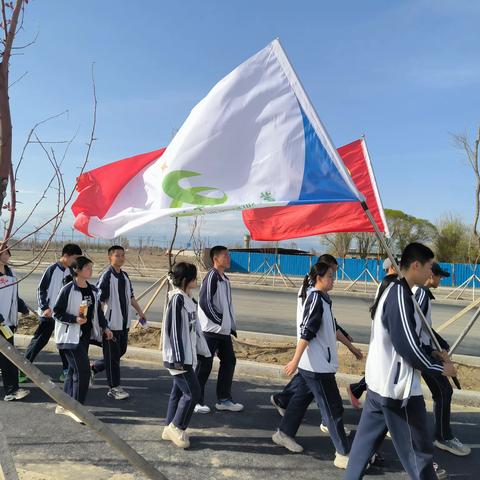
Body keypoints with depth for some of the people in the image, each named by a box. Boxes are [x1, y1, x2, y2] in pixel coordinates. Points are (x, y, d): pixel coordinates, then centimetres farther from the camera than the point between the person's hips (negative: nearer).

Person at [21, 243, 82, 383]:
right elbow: (41, 289, -8)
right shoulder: (52, 269, -11)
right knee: (38, 342, 2)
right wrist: (45, 308, -14)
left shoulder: (72, 271, 3)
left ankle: (67, 371, 14)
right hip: (48, 314, -5)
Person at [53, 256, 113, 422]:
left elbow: (98, 310, 14)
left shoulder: (93, 290, 7)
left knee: (74, 370, 14)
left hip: (86, 335, 7)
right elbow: (57, 312, -11)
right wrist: (75, 319, -22)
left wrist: (105, 327, 5)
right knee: (83, 370, -9)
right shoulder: (68, 289, -14)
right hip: (71, 336, -7)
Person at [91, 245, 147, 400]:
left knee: (121, 351, 17)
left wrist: (140, 312, 22)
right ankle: (114, 388, 13)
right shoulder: (106, 276, -14)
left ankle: (94, 367, 36)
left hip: (124, 323, 8)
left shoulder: (125, 276, 11)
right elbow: (98, 300, -17)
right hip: (111, 323, -8)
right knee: (112, 355, 2)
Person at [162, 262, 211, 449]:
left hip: (188, 356, 9)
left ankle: (170, 429, 28)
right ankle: (175, 427, 13)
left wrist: (203, 350, 18)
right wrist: (179, 358, -20)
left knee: (179, 391, 16)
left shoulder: (189, 299, 9)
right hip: (178, 357, -9)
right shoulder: (177, 299, -19)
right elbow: (173, 329, -20)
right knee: (192, 393, -4)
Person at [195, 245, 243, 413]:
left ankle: (224, 399, 22)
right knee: (205, 364, -1)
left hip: (224, 330, 9)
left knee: (229, 361, 11)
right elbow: (205, 303, -20)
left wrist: (231, 326, 12)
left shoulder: (225, 279, 13)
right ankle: (196, 401, 12)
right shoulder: (212, 277, -14)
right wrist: (220, 321, -14)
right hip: (211, 330, -9)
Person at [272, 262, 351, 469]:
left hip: (315, 364, 10)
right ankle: (344, 454, 7)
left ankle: (284, 433, 33)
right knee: (333, 408, -2)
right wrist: (295, 360, -27)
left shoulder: (321, 299, 11)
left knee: (301, 398, 19)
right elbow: (305, 332, -24)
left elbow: (329, 329, 23)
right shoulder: (316, 299, -18)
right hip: (317, 366, -10)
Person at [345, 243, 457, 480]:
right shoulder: (400, 295, -21)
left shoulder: (393, 290, 9)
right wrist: (440, 368, -8)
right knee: (418, 449, 8)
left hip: (380, 382, 9)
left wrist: (432, 354, 7)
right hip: (397, 387, -9)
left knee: (366, 439, 18)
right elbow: (407, 345, -22)